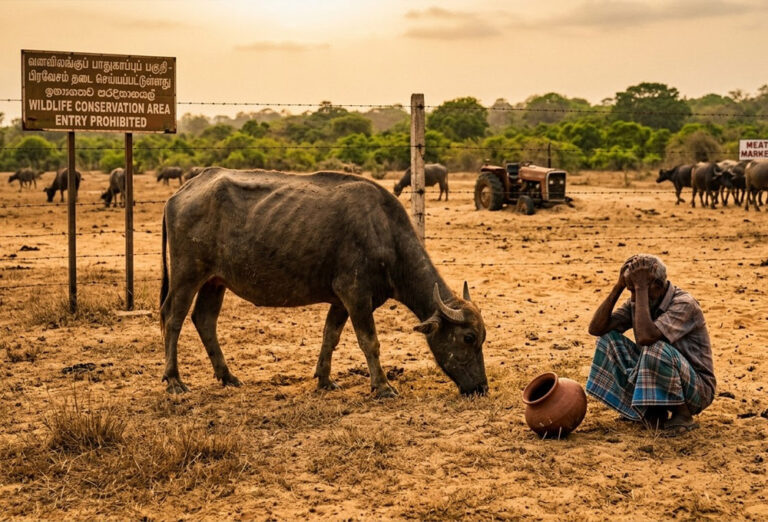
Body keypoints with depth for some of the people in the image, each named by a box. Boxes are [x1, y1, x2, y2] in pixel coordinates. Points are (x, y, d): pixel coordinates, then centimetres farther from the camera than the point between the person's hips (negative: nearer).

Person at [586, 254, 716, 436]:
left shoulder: (684, 304, -23)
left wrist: (641, 288, -31)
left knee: (656, 349, -36)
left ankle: (683, 415, -11)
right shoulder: (636, 303, 0)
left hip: (696, 390, -7)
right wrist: (618, 286, -15)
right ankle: (651, 411, 2)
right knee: (608, 338, -4)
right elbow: (596, 328, -8)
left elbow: (645, 337, -38)